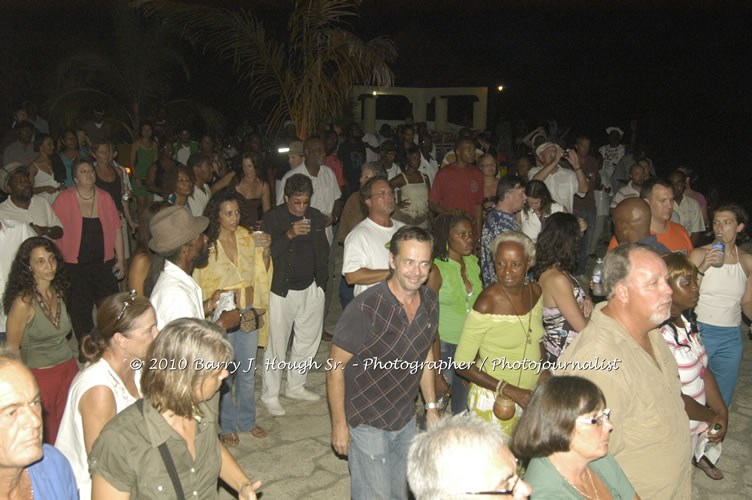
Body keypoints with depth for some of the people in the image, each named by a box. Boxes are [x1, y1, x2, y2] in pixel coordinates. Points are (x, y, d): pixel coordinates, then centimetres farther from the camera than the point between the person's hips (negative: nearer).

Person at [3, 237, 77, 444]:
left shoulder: (58, 292, 2)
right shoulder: (24, 301, -18)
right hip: (39, 375, -5)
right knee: (47, 437, 7)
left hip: (69, 368, 5)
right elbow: (11, 349, -9)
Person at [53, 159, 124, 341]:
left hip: (104, 263, 3)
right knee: (80, 311, 7)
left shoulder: (105, 197, 4)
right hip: (75, 266, -2)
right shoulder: (64, 199, -5)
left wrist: (121, 259, 7)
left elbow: (116, 229, 8)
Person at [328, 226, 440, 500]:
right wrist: (339, 424, -13)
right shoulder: (364, 309, -28)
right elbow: (336, 368, -18)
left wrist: (431, 406, 11)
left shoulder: (430, 301, -7)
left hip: (406, 419, 6)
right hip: (367, 422, -6)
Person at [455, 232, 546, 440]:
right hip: (494, 400, -6)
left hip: (529, 397, 6)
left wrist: (544, 373, 2)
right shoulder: (487, 304, -22)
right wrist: (510, 390, -22)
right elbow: (461, 364, -18)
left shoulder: (535, 292, -2)